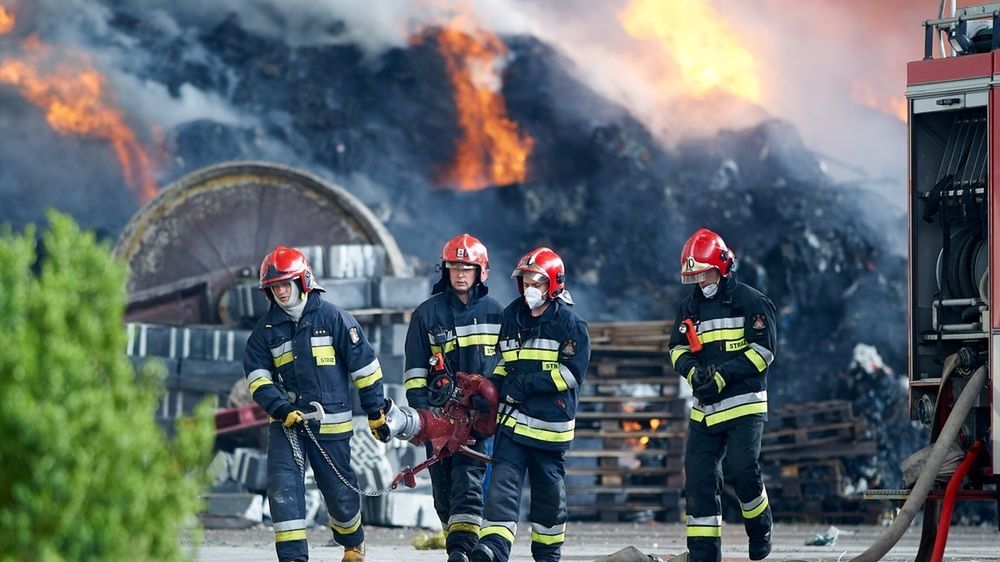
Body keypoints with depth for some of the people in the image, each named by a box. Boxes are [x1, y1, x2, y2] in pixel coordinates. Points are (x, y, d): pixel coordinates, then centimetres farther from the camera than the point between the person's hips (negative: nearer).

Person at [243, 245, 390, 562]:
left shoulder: (332, 318, -5)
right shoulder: (266, 330, 6)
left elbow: (364, 365, 0)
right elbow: (257, 378, 4)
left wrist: (376, 411, 1)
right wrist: (281, 409, -13)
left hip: (331, 421, -2)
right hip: (286, 421, 2)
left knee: (340, 492, 8)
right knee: (283, 485, -17)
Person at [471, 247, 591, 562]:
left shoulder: (569, 323, -5)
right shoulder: (512, 317, 12)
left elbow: (572, 371, -12)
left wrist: (527, 383, -18)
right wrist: (494, 385, 6)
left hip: (551, 423, -4)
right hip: (512, 418, 4)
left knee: (549, 491, 8)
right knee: (503, 481, -12)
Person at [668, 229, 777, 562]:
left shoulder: (751, 302, -4)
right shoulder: (690, 307, 15)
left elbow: (763, 349, -11)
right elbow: (678, 348, 16)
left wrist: (722, 376, -17)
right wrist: (693, 371, -7)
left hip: (745, 405, -6)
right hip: (704, 408, 6)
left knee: (743, 469, -19)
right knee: (699, 478, 0)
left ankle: (761, 532, 7)